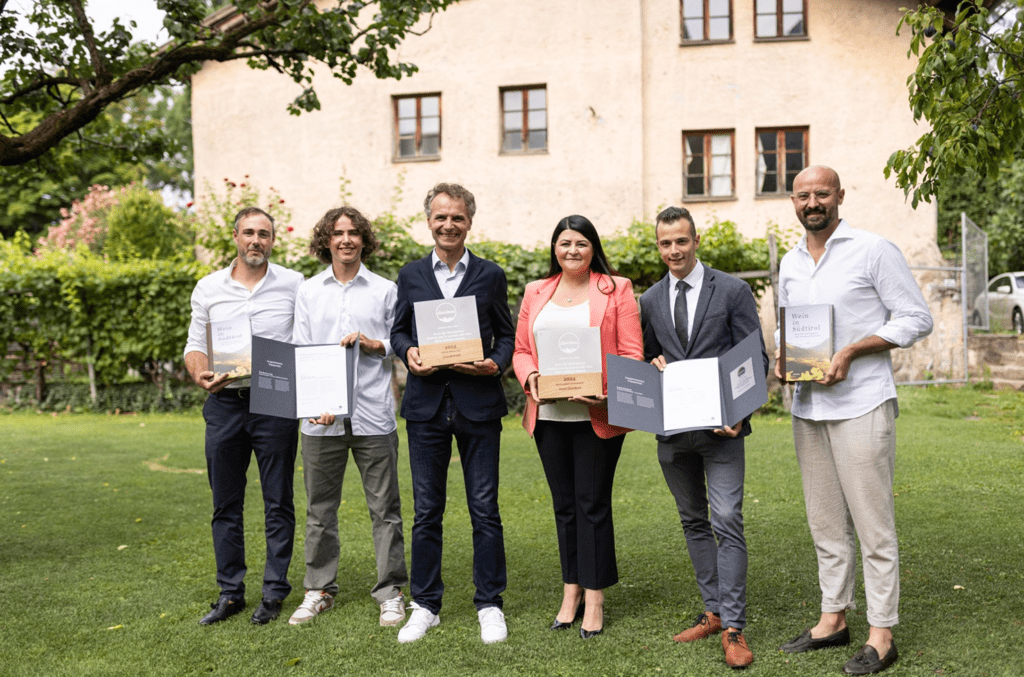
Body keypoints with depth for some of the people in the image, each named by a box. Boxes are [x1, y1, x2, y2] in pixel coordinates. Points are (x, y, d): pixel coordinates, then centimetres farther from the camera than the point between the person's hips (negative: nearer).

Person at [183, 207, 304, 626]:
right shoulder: (208, 288, 7)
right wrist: (201, 376, -10)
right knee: (225, 504, 9)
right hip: (224, 403, 3)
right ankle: (230, 593, 20)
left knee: (278, 503, 4)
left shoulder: (294, 285, 0)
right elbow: (195, 345, 11)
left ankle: (275, 592, 15)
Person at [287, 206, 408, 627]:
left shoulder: (385, 290, 7)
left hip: (373, 414, -1)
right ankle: (319, 590, 22)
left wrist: (371, 343, -12)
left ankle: (390, 592, 14)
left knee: (384, 507, 2)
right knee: (320, 508, 9)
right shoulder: (308, 292, 11)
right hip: (320, 417, 2)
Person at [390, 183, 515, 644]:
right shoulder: (410, 276, 10)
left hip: (478, 403, -1)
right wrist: (408, 353, -9)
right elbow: (398, 330, 13)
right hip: (426, 403, 2)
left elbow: (506, 334, 8)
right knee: (426, 511, 8)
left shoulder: (490, 276, 7)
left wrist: (496, 363, -12)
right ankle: (425, 605, 20)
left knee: (485, 510, 2)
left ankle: (489, 605, 16)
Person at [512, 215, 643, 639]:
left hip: (597, 416, -4)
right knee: (563, 505, 12)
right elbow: (520, 349, 13)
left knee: (593, 504, 0)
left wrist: (609, 391, -20)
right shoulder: (536, 293, 13)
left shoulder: (615, 290, 2)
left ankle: (594, 598, 11)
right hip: (548, 415, 4)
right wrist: (529, 377, -8)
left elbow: (632, 354, -4)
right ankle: (571, 592, 23)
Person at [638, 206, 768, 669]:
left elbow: (756, 358, -3)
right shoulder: (650, 300, 10)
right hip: (672, 430, 5)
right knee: (693, 522, 13)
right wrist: (653, 366, -5)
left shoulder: (732, 291, -2)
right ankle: (713, 611, 26)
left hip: (720, 426, -5)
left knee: (727, 522, -9)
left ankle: (733, 629, -3)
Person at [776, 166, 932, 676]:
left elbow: (917, 319, -6)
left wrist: (852, 351, -16)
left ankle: (881, 635, 7)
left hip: (861, 403, -6)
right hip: (807, 405, 6)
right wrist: (781, 359, 3)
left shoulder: (873, 250, -5)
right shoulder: (790, 264, 14)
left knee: (872, 522, -2)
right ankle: (833, 618, 25)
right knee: (825, 521, 13)